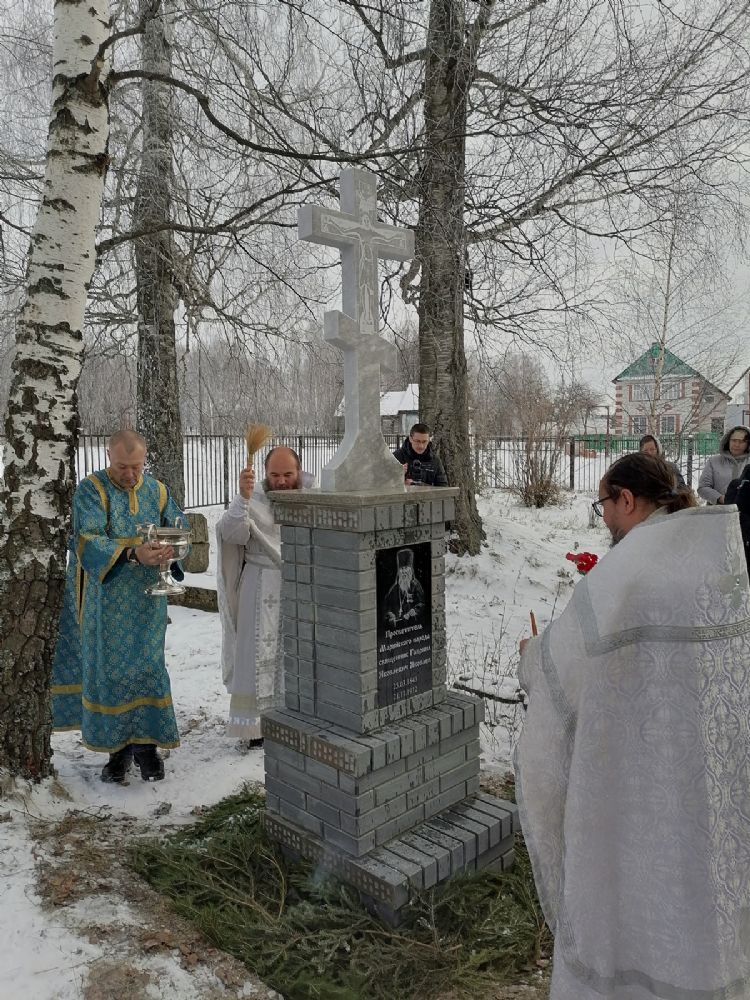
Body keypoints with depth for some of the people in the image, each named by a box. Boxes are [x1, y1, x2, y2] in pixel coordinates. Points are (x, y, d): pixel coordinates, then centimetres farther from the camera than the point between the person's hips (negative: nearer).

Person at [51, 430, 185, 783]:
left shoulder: (157, 491, 6)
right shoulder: (90, 490, -5)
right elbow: (89, 541, -17)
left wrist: (171, 547, -20)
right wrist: (132, 554, -33)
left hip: (146, 599, 2)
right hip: (106, 599, -2)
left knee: (147, 667, 3)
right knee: (109, 670, 5)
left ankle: (145, 743, 17)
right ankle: (118, 747, 19)